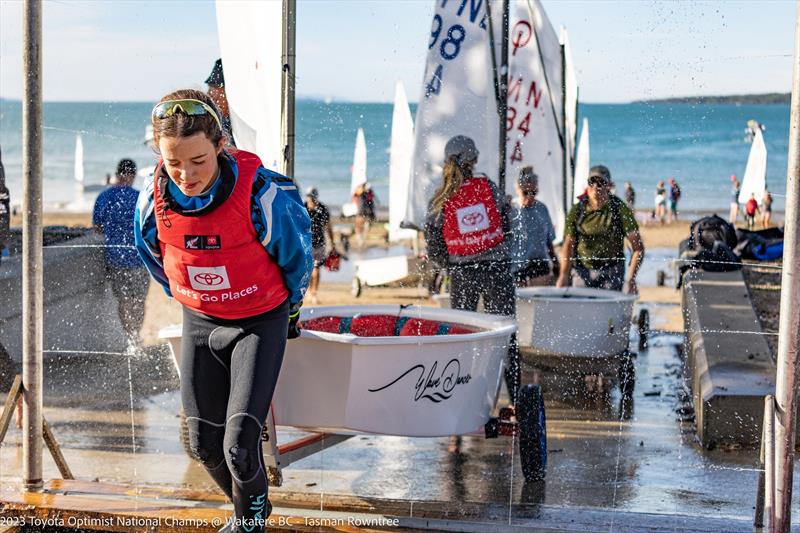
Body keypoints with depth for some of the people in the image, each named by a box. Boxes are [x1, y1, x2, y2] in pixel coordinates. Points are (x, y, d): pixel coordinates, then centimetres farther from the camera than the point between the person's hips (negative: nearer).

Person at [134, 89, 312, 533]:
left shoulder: (263, 195, -28)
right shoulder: (154, 199, -17)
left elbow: (296, 257, -7)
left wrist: (290, 310, 7)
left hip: (260, 321, -4)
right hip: (198, 321, 4)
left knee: (239, 444, -13)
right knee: (205, 443, 9)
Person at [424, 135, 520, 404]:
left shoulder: (439, 202, -5)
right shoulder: (488, 186, -5)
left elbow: (434, 251, -2)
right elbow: (506, 226, 4)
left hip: (462, 274, 0)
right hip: (497, 269, 0)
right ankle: (516, 395, 9)